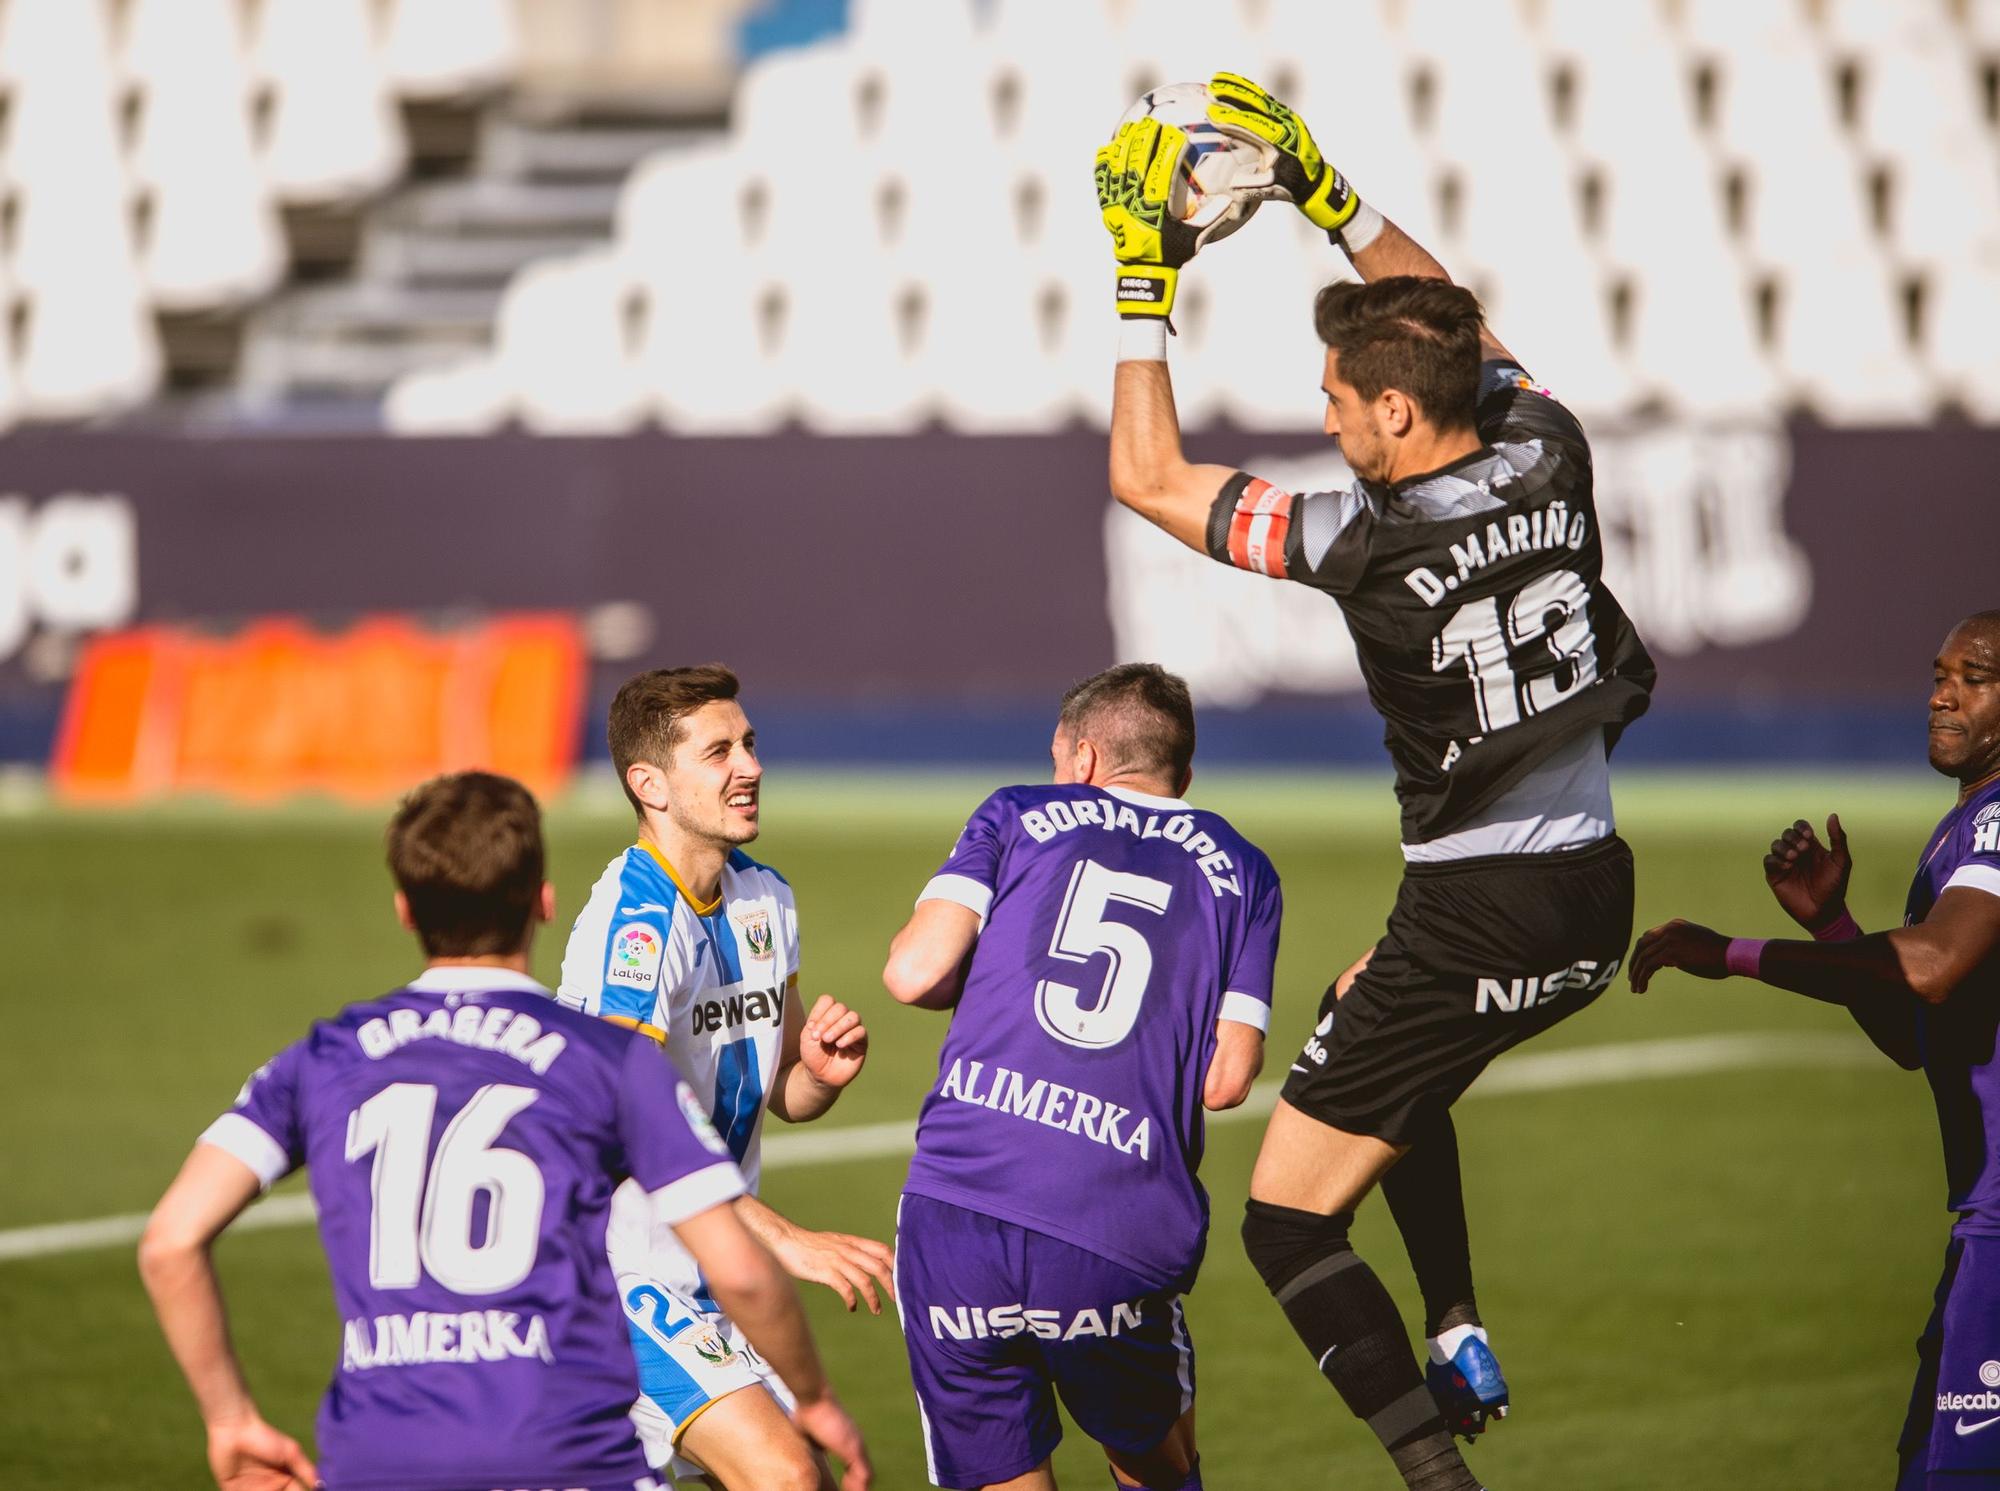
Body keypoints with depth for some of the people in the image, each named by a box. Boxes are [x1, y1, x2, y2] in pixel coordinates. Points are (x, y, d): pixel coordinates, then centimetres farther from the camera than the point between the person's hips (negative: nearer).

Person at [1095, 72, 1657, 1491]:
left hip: (1476, 921, -8)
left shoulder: (1370, 546, -20)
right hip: (1594, 896, 8)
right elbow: (1460, 325, 18)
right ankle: (1462, 1340, 29)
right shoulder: (1550, 457, -4)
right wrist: (1325, 192, 15)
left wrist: (1146, 283, -4)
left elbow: (1148, 477, -8)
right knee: (1382, 1035, 37)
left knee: (1288, 1219, 2)